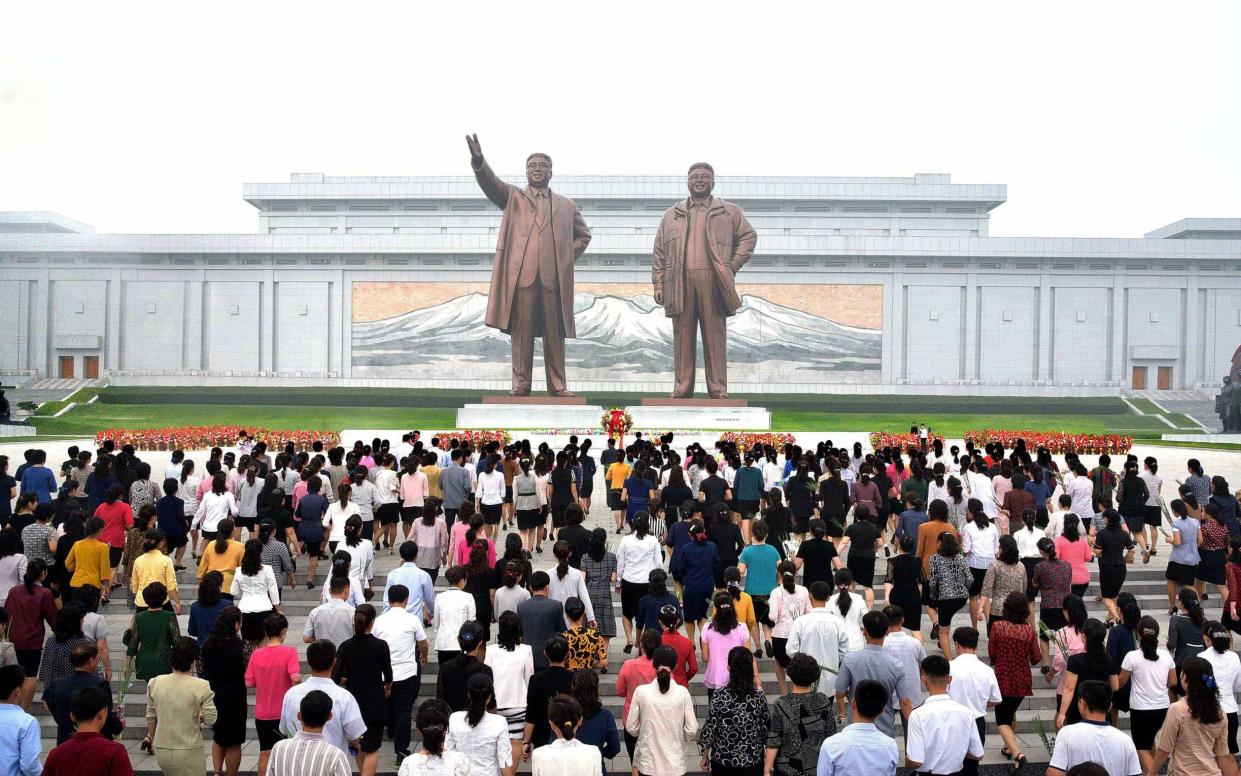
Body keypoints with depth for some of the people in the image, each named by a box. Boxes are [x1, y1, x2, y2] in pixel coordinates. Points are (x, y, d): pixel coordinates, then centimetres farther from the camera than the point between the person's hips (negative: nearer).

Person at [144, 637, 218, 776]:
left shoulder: (154, 683, -4)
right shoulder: (201, 686, -16)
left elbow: (151, 716, 7)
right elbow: (210, 719, -15)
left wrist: (151, 736, 23)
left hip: (161, 749, 5)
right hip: (189, 752, -4)